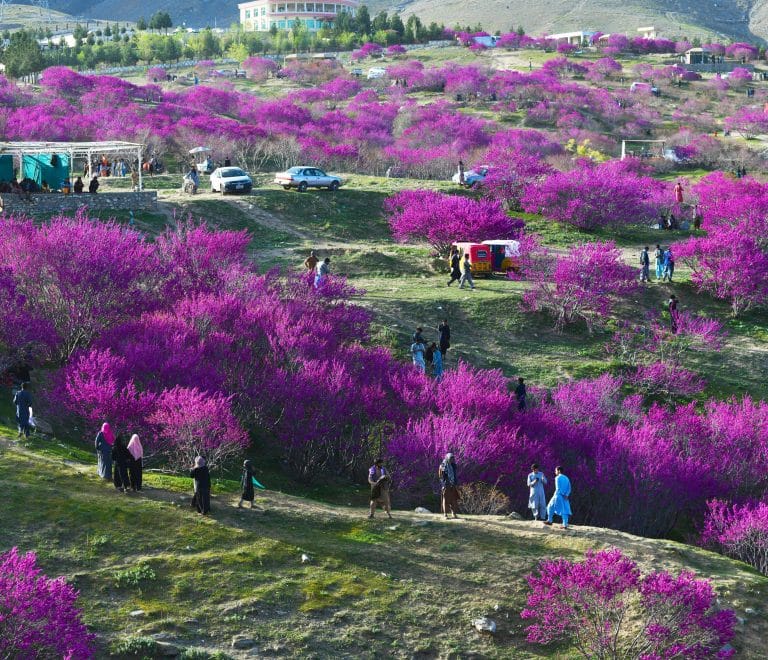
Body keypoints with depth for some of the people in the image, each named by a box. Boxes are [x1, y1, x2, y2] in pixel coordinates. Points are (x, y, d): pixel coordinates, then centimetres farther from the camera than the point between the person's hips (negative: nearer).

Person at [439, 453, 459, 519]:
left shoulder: (453, 466, 9)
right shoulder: (442, 466, -5)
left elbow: (455, 475, 14)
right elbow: (440, 476, -5)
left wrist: (457, 484, 8)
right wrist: (443, 485, -12)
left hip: (453, 485, 5)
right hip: (446, 485, -5)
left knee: (454, 499, 3)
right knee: (445, 499, -1)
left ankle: (454, 513, 8)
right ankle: (445, 514, 2)